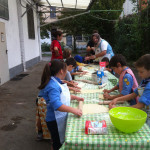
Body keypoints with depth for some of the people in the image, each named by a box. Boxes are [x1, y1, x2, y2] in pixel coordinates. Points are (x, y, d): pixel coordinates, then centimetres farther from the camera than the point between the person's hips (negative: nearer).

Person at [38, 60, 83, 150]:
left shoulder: (57, 82, 4)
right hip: (55, 121, -9)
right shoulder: (53, 86, -26)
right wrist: (74, 110, -36)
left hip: (62, 118, 9)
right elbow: (57, 105, -36)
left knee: (63, 142, 23)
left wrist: (75, 97, 14)